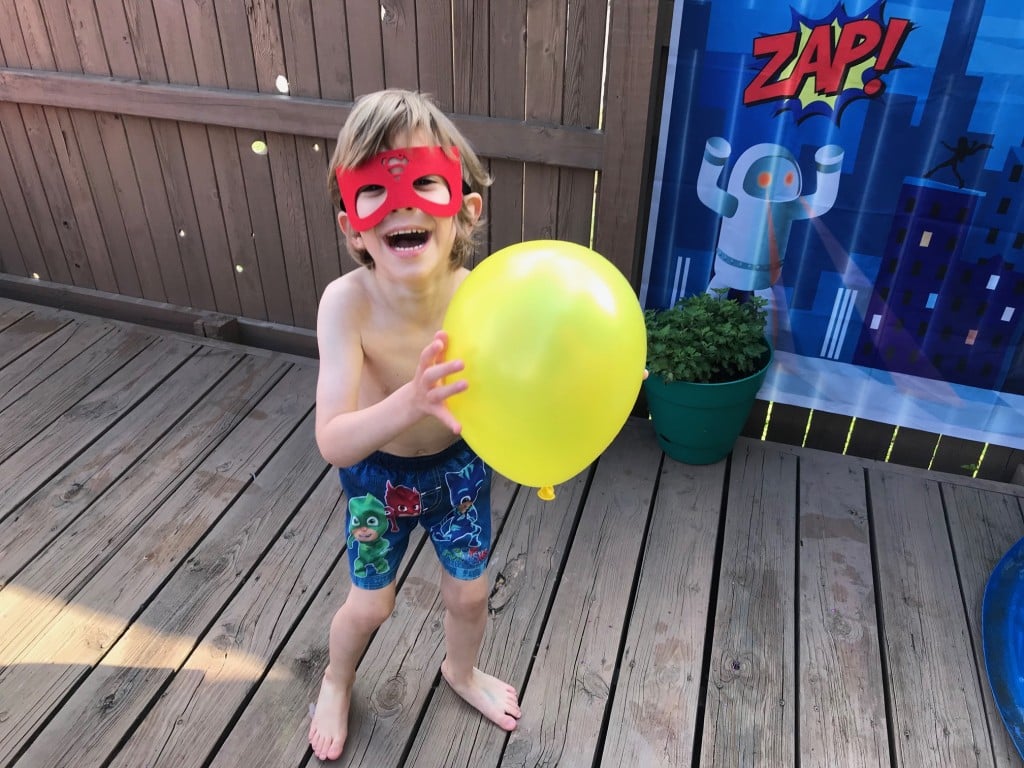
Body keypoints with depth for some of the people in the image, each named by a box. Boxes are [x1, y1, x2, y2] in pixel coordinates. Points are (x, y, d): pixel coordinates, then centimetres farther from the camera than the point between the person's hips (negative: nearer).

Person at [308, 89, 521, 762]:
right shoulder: (349, 303, -34)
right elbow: (334, 443, -37)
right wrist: (410, 402, -55)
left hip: (460, 465, 2)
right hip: (379, 472, -1)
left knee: (470, 593, 19)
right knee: (370, 605, 15)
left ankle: (461, 669, 56)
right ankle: (338, 682, 52)